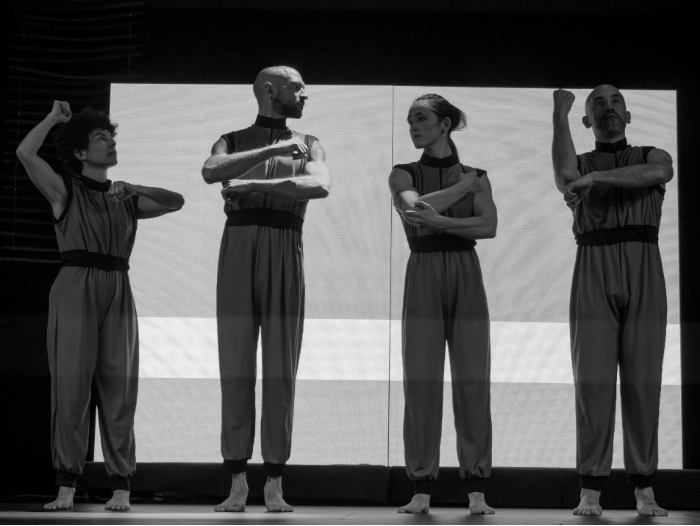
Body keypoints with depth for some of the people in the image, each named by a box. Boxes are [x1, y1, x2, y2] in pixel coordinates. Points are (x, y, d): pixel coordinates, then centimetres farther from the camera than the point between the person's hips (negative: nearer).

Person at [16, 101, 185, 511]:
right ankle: (67, 484, -6)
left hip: (118, 292, 4)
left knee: (119, 385, -1)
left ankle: (121, 485, 0)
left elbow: (176, 202, 13)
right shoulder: (65, 190, 8)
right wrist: (55, 117, 5)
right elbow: (26, 153, -7)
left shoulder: (125, 199, 20)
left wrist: (135, 190, 2)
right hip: (75, 288, -3)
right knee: (71, 383, -8)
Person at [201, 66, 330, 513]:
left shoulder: (309, 145, 17)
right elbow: (211, 173, -10)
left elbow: (320, 186, -7)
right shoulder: (232, 141, 16)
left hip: (286, 255, 1)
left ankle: (275, 486, 1)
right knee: (236, 366, -4)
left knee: (281, 370, -4)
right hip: (238, 251, 0)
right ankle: (238, 484, -1)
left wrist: (254, 184, -15)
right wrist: (273, 151, -16)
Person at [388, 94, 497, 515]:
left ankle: (477, 489, 0)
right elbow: (416, 208, -12)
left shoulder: (476, 175, 12)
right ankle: (422, 488, 0)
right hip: (423, 277, 0)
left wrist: (439, 220, -14)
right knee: (422, 380, -4)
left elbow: (489, 226, -4)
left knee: (472, 380, -3)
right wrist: (463, 185, -4)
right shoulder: (403, 175, 10)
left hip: (466, 276, 1)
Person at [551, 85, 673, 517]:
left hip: (644, 274, 0)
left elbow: (657, 173, -12)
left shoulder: (654, 156, 15)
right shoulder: (577, 167, 15)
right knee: (594, 380, -7)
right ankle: (591, 492, -4)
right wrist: (560, 113, -14)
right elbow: (565, 176, -13)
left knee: (643, 381, -3)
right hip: (593, 275, 0)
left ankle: (644, 490, 2)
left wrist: (594, 177, -22)